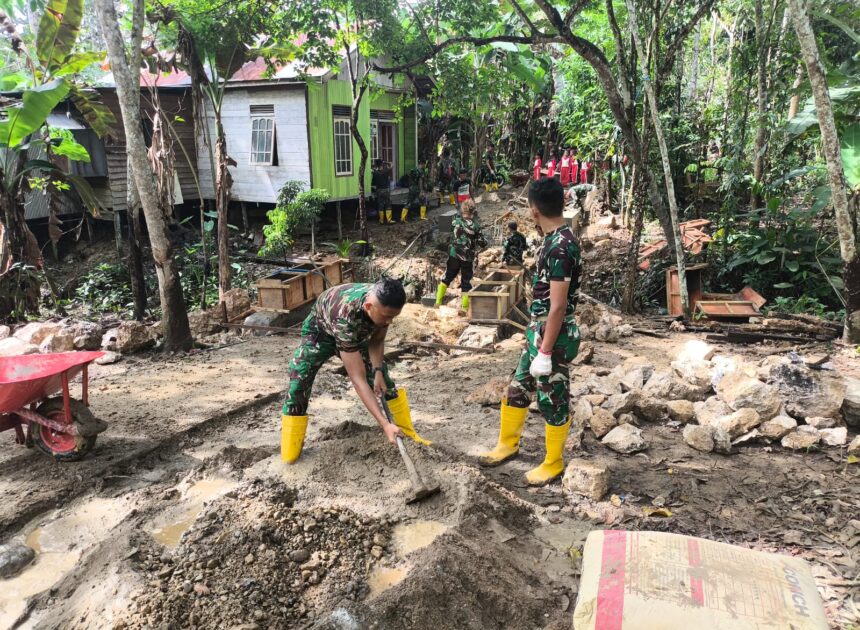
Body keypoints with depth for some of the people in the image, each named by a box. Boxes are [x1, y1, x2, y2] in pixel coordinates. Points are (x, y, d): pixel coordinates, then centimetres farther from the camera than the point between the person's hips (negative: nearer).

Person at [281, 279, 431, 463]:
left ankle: (407, 432, 15)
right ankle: (289, 454, -1)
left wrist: (378, 371, -23)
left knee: (383, 379, 1)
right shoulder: (345, 318, -47)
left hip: (357, 333, 5)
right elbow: (358, 380, -46)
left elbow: (377, 341, -6)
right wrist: (384, 424, -49)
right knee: (297, 390, -16)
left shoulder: (383, 304, -29)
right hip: (320, 331, -5)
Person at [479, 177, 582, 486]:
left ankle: (553, 464, 25)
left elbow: (558, 306, -24)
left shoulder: (560, 247, -24)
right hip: (538, 329, 10)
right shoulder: (556, 239, 7)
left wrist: (545, 352, -21)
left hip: (554, 334, -10)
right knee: (518, 388, 20)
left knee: (553, 401, 7)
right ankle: (508, 443, 38)